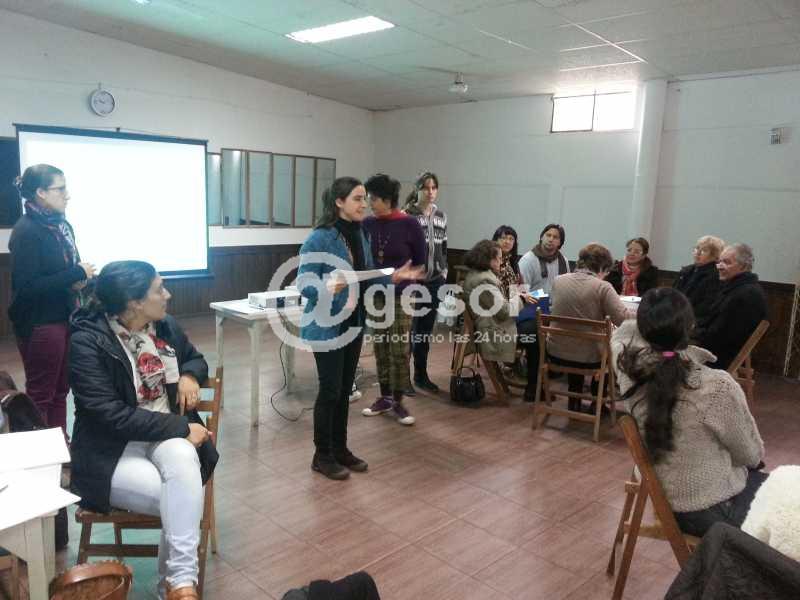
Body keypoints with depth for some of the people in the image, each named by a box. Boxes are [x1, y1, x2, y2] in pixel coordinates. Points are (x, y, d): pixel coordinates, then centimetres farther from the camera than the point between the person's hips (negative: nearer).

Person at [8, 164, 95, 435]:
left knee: (60, 389, 15)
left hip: (64, 318, 8)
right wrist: (77, 274, -18)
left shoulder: (62, 225, 7)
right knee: (40, 394, 5)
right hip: (40, 324, -7)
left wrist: (79, 278, -5)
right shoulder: (26, 231, -16)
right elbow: (27, 286, -21)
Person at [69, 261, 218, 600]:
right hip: (113, 450, -4)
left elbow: (195, 358, 22)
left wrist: (190, 375, -3)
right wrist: (181, 427, -23)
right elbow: (111, 416, -22)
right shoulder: (86, 342, -17)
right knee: (184, 501, -29)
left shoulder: (165, 325, 2)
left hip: (167, 434, 4)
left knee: (182, 458, -33)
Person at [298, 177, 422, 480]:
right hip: (326, 325, -7)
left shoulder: (361, 236, 6)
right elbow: (304, 284, -17)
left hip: (354, 322, 7)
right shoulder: (320, 238, -17)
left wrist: (394, 277, -2)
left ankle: (340, 449, 28)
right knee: (330, 390, 1)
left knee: (345, 389, 14)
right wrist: (328, 288, -36)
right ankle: (322, 456, 17)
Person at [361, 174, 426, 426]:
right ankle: (384, 397, 22)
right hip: (375, 294, 4)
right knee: (380, 348, 10)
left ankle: (398, 402, 12)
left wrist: (400, 277, -8)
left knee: (400, 350, -1)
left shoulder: (409, 224, -10)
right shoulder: (368, 224, 0)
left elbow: (420, 262, -1)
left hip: (401, 296, -4)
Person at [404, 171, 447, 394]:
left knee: (426, 329, 13)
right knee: (409, 328, -1)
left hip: (435, 280, 6)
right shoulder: (407, 215, -8)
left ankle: (421, 374, 24)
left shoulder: (441, 216, 10)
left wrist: (444, 269, 9)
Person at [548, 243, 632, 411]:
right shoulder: (602, 287, -14)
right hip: (588, 358, -3)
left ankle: (574, 402, 42)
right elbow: (624, 319, -19)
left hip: (556, 353, 4)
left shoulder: (558, 280, 0)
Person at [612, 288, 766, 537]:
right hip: (708, 511, -5)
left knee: (757, 477, 32)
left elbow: (624, 330, 8)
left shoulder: (628, 367, -20)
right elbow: (751, 455, -13)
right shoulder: (717, 387, -33)